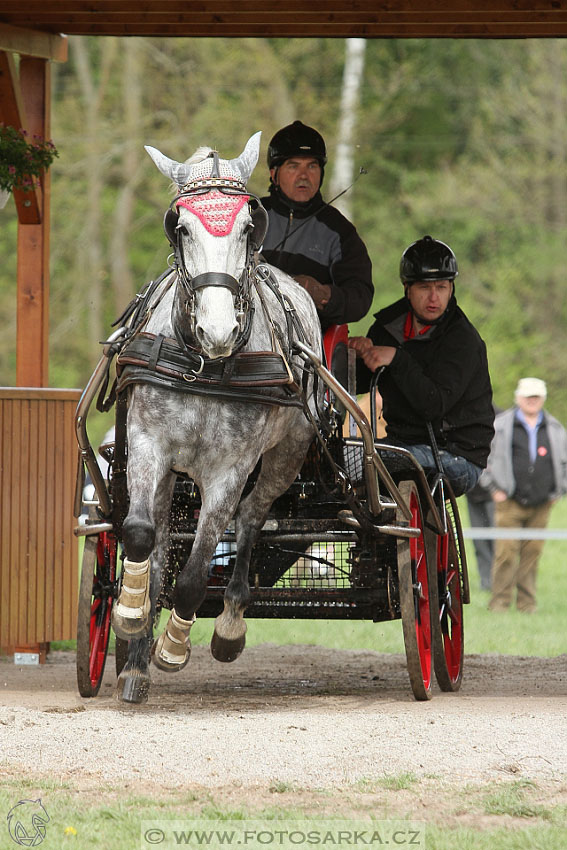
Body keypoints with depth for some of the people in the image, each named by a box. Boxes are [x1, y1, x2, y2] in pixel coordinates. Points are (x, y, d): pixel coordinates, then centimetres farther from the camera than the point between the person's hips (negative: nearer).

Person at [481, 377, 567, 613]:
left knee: (532, 553, 3)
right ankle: (500, 600, -1)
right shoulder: (501, 426, 2)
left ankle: (527, 601, 12)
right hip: (510, 503, -3)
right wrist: (494, 488, 1)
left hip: (541, 505, 3)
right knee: (506, 551, -9)